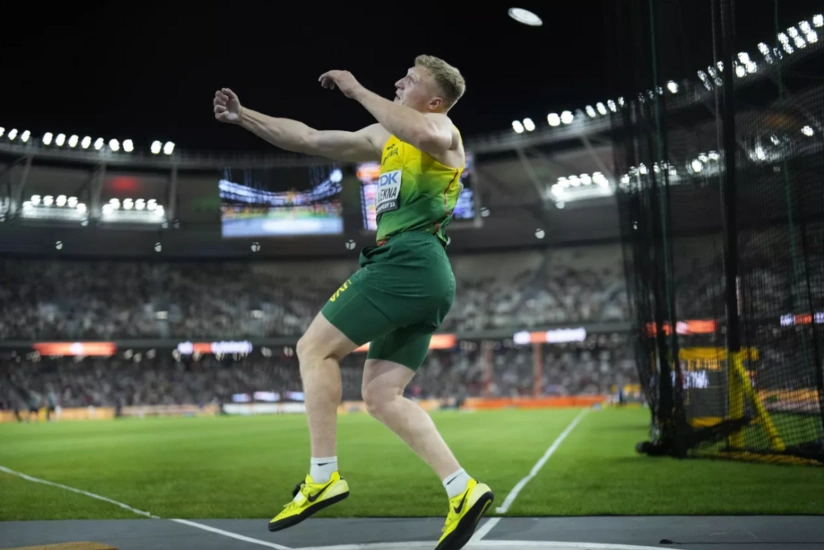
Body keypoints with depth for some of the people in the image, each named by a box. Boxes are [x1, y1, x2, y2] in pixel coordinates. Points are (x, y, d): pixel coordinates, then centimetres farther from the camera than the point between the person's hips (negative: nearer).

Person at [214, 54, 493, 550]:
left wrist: (356, 89, -16)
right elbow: (309, 140, 27)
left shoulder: (444, 130, 1)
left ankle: (323, 477, -8)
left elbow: (422, 134, -27)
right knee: (382, 396, 4)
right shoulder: (386, 136, 26)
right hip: (420, 275, 9)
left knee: (315, 348, -6)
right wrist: (243, 116, 23)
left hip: (408, 261, -9)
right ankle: (464, 490, -2)